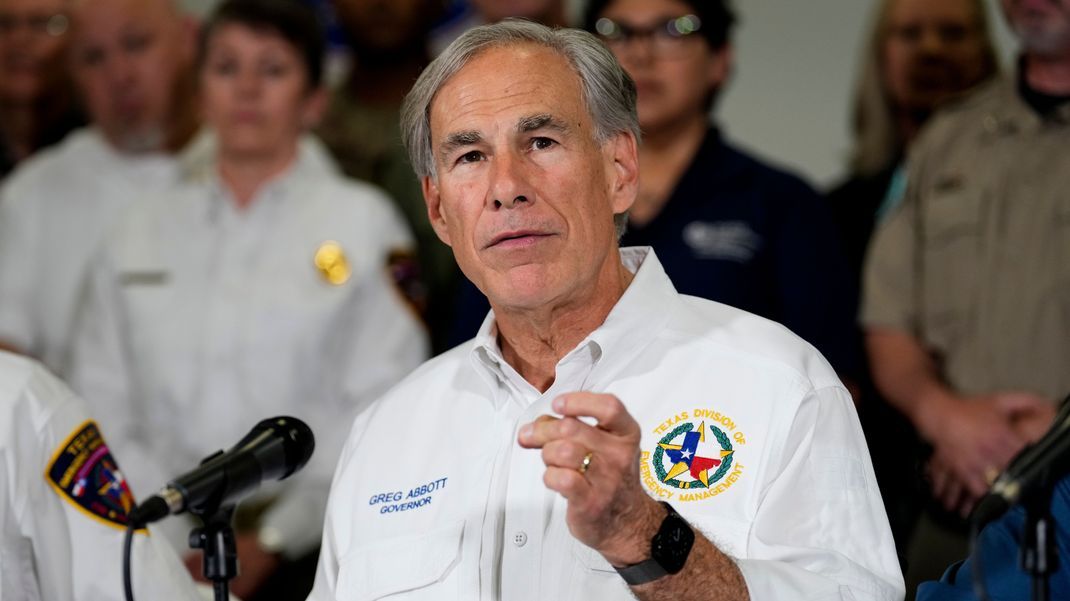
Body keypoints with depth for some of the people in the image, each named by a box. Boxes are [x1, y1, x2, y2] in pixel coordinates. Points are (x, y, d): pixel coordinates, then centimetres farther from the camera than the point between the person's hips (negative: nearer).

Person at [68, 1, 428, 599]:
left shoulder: (365, 224, 6)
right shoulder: (138, 238, 15)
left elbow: (384, 414, -2)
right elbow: (104, 410, 10)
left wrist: (269, 544, -7)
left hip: (309, 551, -2)